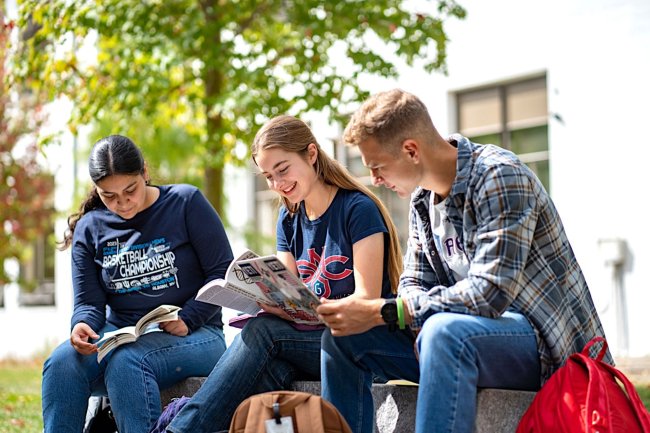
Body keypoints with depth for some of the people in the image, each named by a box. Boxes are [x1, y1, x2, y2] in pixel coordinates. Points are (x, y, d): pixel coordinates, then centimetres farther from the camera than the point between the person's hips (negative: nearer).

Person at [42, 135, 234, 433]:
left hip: (194, 335, -4)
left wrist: (187, 320, -15)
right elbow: (88, 302, 7)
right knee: (61, 362, -27)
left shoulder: (186, 203, 0)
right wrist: (82, 326, -17)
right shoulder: (89, 228, 10)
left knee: (125, 362, -36)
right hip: (121, 335, 4)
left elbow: (223, 272, -3)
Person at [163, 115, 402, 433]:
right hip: (309, 338, 5)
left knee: (262, 329, -28)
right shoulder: (289, 219, 14)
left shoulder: (358, 209, -7)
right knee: (268, 372, -31)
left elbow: (367, 298, -14)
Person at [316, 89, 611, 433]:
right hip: (470, 331, 8)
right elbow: (414, 285, 9)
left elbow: (490, 294, -28)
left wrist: (381, 312, -26)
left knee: (444, 332, -38)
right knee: (343, 335, -1)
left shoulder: (499, 176, -19)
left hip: (548, 342, -8)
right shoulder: (422, 197, 8)